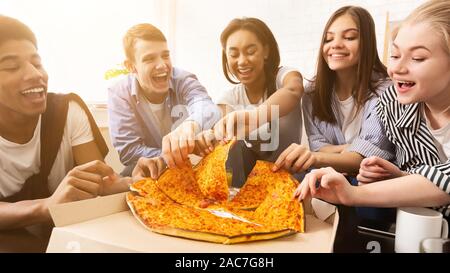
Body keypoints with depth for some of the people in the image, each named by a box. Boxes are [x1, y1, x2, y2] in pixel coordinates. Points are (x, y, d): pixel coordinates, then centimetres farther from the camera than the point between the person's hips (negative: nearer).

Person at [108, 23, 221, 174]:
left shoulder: (184, 80, -15)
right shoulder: (119, 94, -13)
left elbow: (209, 108, -37)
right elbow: (128, 151, -17)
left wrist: (191, 124, -61)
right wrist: (181, 157, -26)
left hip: (191, 166, 3)